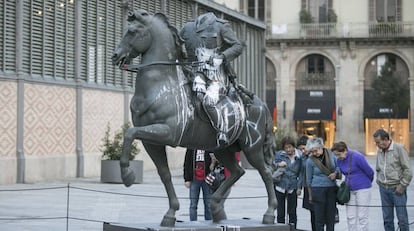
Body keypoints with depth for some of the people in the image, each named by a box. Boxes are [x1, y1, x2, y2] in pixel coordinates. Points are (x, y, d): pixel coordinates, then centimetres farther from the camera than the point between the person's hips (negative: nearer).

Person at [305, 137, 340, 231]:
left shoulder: (330, 154, 0)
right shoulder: (310, 161, -7)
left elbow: (338, 166, 15)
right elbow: (309, 179, 1)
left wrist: (336, 173, -8)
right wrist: (310, 195, 4)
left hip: (331, 189, 3)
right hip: (318, 190, -3)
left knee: (331, 216, 5)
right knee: (319, 217, -1)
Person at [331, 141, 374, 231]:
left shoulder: (357, 157, -19)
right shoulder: (339, 160, 1)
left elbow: (370, 171, -9)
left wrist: (367, 183, 9)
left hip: (362, 189, -6)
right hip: (349, 189, 6)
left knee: (362, 216, -2)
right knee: (350, 217, 6)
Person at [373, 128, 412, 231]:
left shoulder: (399, 148, -9)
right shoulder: (379, 151, 9)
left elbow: (408, 170, -9)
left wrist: (402, 185, -11)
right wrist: (379, 181, 10)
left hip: (397, 188, -5)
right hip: (383, 188, 5)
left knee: (402, 218, -2)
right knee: (387, 218, 8)